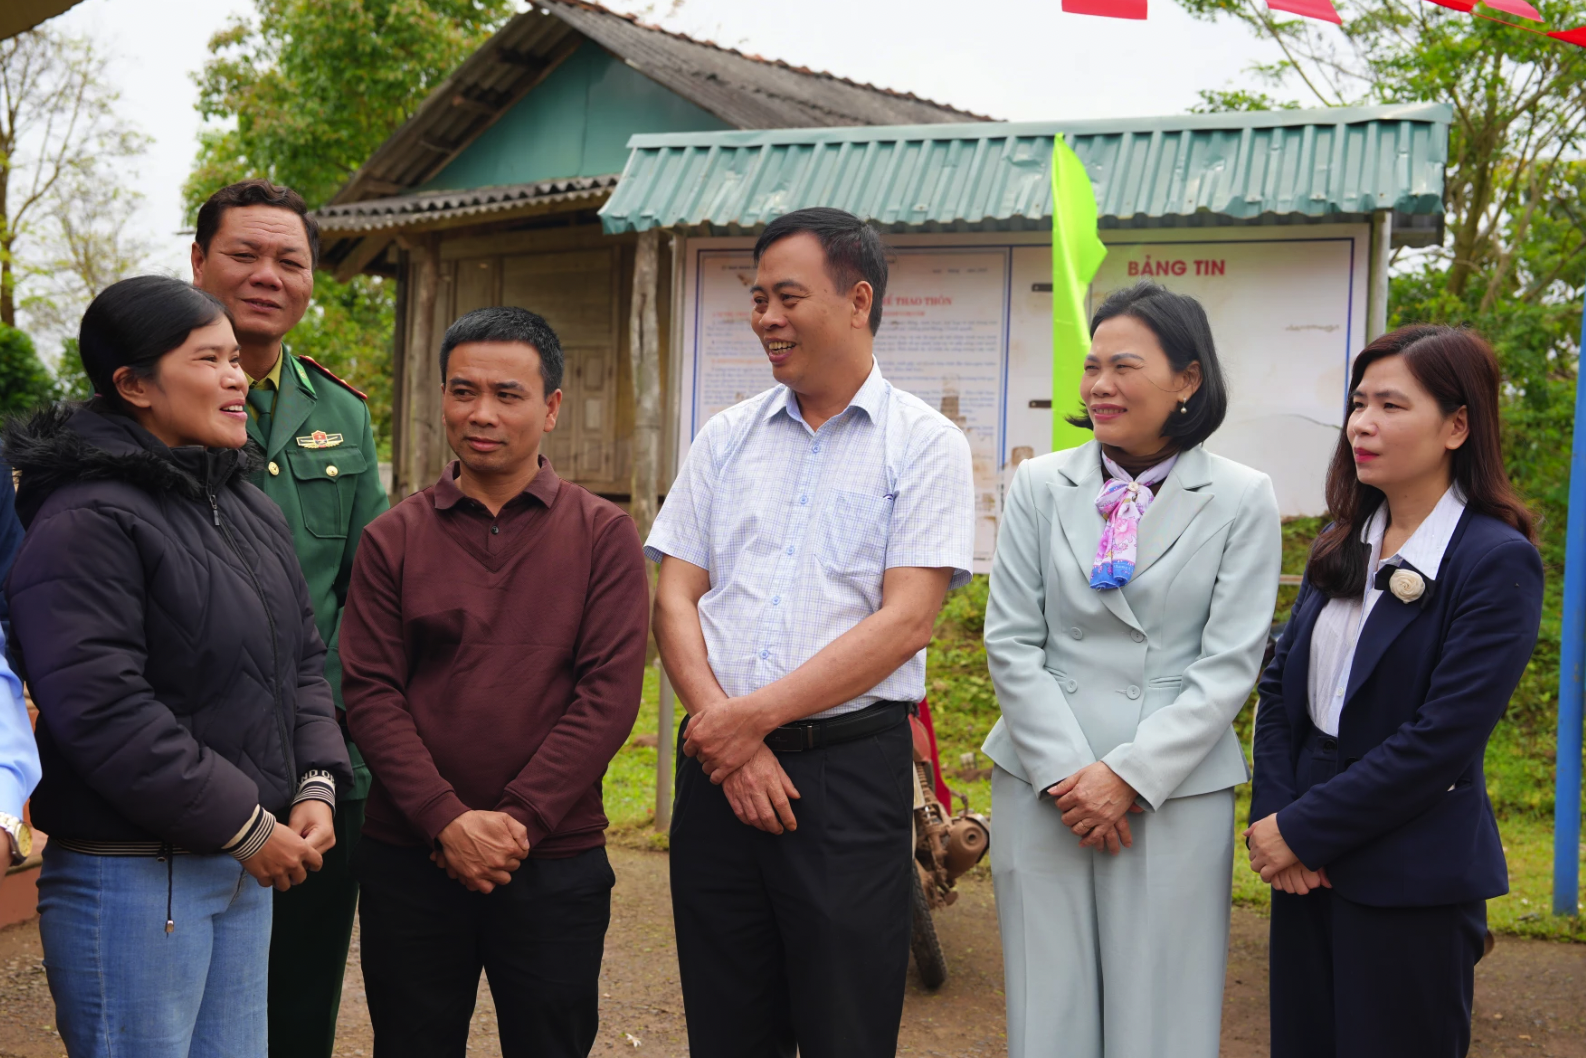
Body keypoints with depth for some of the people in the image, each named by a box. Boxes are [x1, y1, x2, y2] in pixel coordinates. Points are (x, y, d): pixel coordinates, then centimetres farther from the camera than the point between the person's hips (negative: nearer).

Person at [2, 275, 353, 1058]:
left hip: (245, 870, 8)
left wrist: (316, 785, 0)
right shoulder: (86, 523, -16)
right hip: (132, 878, -8)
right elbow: (103, 713, -23)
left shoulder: (248, 509, 13)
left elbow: (302, 660, 16)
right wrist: (246, 824, -17)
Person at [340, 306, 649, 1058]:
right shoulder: (393, 538, 3)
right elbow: (370, 692, -2)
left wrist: (519, 820, -13)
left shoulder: (602, 535, 0)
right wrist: (447, 821, -13)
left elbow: (610, 692, -7)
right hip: (409, 857, 1)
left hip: (556, 861, -1)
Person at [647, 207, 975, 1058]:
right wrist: (725, 735, -8)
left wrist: (755, 715, -14)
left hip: (850, 768, -4)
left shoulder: (924, 444, -2)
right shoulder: (727, 437, 11)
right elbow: (674, 598, 6)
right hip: (719, 764, 4)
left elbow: (905, 621, -10)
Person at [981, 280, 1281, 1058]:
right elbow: (1010, 642, 2)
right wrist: (1066, 772, -8)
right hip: (1042, 788, 2)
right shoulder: (1040, 485, 5)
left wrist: (1129, 776, -11)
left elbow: (1229, 665, -4)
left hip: (1175, 793, -1)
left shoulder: (1242, 499, 1)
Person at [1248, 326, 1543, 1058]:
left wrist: (1303, 831, -15)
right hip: (1307, 864, 6)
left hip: (1412, 885, -6)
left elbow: (1441, 739, -18)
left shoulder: (1497, 561, -13)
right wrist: (1273, 816, -7)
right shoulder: (1343, 546, 8)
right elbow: (1280, 685, 7)